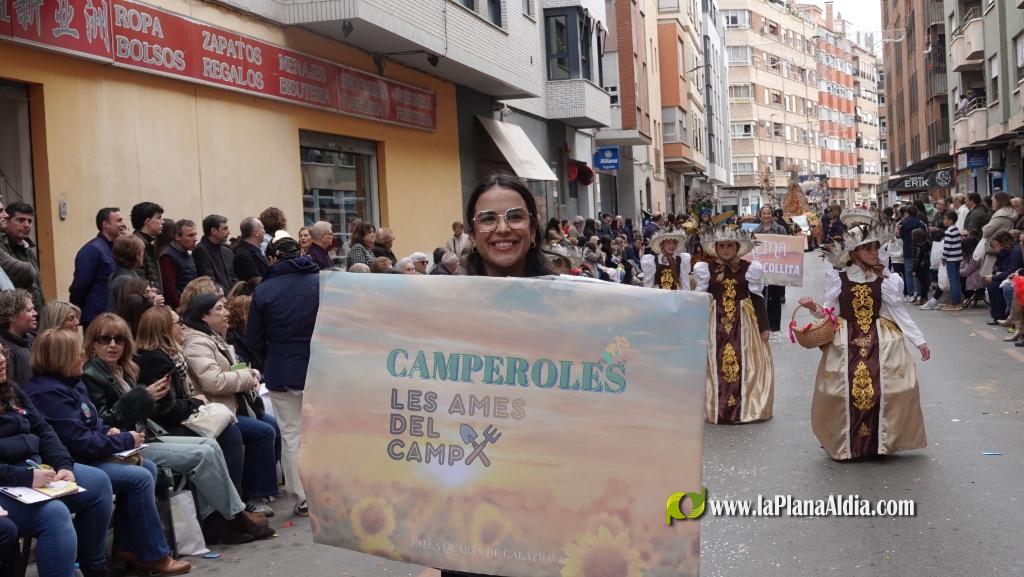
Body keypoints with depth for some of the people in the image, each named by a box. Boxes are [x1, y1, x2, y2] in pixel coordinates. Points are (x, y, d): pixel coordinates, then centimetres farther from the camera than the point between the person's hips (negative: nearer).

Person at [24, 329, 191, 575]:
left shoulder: (72, 383, 11)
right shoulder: (48, 393, -22)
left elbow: (92, 423, 21)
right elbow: (81, 442, -26)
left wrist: (109, 432, -2)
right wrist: (126, 440, -15)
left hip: (85, 456, 10)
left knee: (148, 467, 1)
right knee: (140, 478, -17)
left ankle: (130, 546, 5)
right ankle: (154, 556, -6)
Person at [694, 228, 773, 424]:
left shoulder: (750, 268, 2)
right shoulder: (706, 269, 4)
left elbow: (757, 299, 5)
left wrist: (764, 327, 1)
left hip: (743, 321, -1)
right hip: (715, 322, 1)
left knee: (746, 365, -1)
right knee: (715, 365, 1)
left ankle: (747, 408, 9)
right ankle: (716, 408, 10)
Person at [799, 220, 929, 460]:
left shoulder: (886, 280, 1)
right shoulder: (838, 278, -1)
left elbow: (900, 312, 5)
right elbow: (829, 311, 6)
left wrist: (919, 340, 3)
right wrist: (814, 307, -15)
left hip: (880, 340, 1)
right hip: (846, 342, -1)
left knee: (885, 390, -8)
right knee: (846, 391, -7)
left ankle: (882, 440, 9)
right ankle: (844, 443, 10)